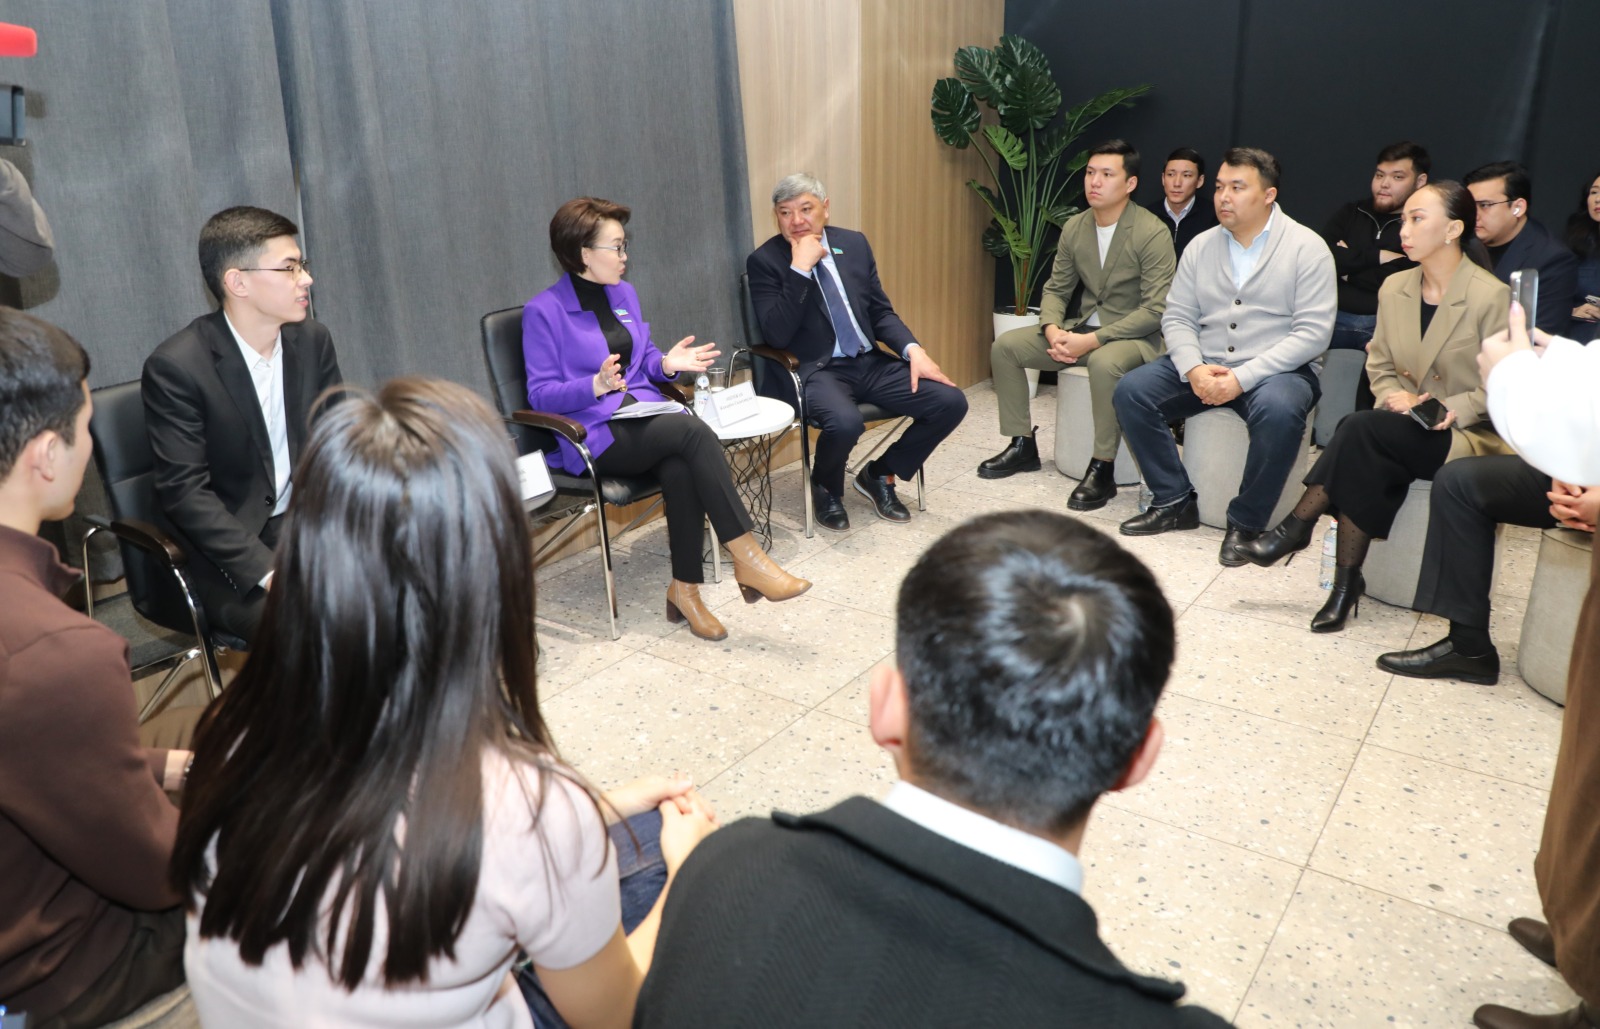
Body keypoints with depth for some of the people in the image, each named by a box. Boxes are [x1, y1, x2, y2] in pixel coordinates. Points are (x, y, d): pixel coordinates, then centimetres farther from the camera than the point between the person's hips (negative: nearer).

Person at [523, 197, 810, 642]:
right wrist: (596, 385, -25)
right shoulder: (543, 312, -5)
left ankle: (685, 589, -21)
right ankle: (748, 559, -29)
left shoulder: (624, 294, 15)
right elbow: (540, 395, -8)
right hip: (594, 436, -5)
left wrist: (667, 363, -1)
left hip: (645, 416, 6)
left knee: (681, 467, -31)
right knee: (694, 430, -31)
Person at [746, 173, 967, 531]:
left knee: (951, 402, -11)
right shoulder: (764, 261, -4)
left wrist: (913, 350, -4)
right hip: (817, 371, -5)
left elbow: (881, 311, 14)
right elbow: (777, 336, -14)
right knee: (845, 422, -38)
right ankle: (826, 490, -1)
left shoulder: (854, 243, 11)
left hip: (870, 363, 6)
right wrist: (800, 268, -19)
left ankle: (879, 475, 11)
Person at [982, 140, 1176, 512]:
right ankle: (1022, 446, 5)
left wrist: (1093, 341, -27)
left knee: (1104, 363, -40)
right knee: (1004, 346, -6)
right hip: (1082, 327, 7)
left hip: (1135, 335, -7)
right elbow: (1056, 290, 10)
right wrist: (1053, 330, -13)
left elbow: (1156, 310, -21)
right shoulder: (1074, 228, 4)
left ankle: (1102, 469, -26)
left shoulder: (1152, 233, -16)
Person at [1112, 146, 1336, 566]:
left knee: (1278, 410, -38)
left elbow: (1312, 332, -13)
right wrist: (1194, 369, -15)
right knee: (1131, 390, -16)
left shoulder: (1306, 247, -5)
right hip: (1204, 366, 5)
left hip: (1276, 370, -4)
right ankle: (1175, 501, -5)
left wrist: (1242, 378, -22)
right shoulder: (1201, 246, 8)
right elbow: (1177, 317, 6)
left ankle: (1246, 522, -17)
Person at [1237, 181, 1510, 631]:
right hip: (1401, 431, 5)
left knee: (1362, 429, -31)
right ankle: (1346, 583, -24)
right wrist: (1394, 396, -6)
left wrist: (1451, 409, -21)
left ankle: (1298, 526, -19)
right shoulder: (1394, 288, 6)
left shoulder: (1491, 297, -12)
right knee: (1367, 461, -31)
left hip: (1467, 437, -5)